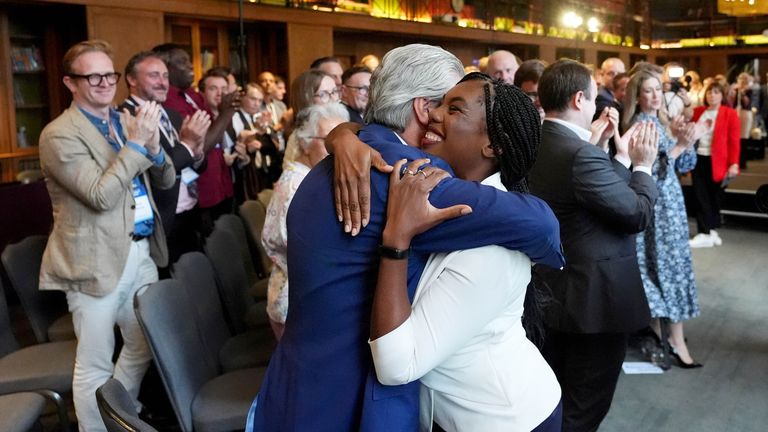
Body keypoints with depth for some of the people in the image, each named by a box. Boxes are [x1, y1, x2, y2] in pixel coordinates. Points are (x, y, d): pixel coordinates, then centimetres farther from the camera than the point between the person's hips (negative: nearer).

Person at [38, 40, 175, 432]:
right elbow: (101, 196, -21)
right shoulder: (59, 135, -11)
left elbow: (166, 180, 10)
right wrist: (135, 143, -22)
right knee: (94, 364, 3)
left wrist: (153, 146, -10)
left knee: (144, 346, 19)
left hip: (143, 253, 8)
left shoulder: (125, 122, 11)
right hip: (97, 261, -7)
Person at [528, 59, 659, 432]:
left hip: (551, 293, 9)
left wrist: (622, 158, 11)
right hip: (594, 299, -9)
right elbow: (639, 214, -17)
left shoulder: (532, 146, 3)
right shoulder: (581, 154, -25)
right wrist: (642, 165, -4)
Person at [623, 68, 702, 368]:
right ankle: (675, 338, 3)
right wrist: (679, 145, -24)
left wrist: (687, 142, -6)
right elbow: (646, 171, -22)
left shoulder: (662, 122, 12)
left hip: (669, 201, 7)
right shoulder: (640, 125, -11)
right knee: (671, 263, -5)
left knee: (659, 263, 8)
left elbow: (685, 166, 11)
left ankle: (657, 327, 16)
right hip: (656, 205, -7)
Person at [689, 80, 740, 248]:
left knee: (714, 197, 8)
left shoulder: (730, 114, -3)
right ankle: (705, 234, 4)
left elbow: (734, 141, -6)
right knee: (701, 196, 0)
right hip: (699, 159, 3)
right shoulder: (698, 112, 8)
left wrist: (734, 163, -13)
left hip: (717, 161, -3)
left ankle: (711, 231, 21)